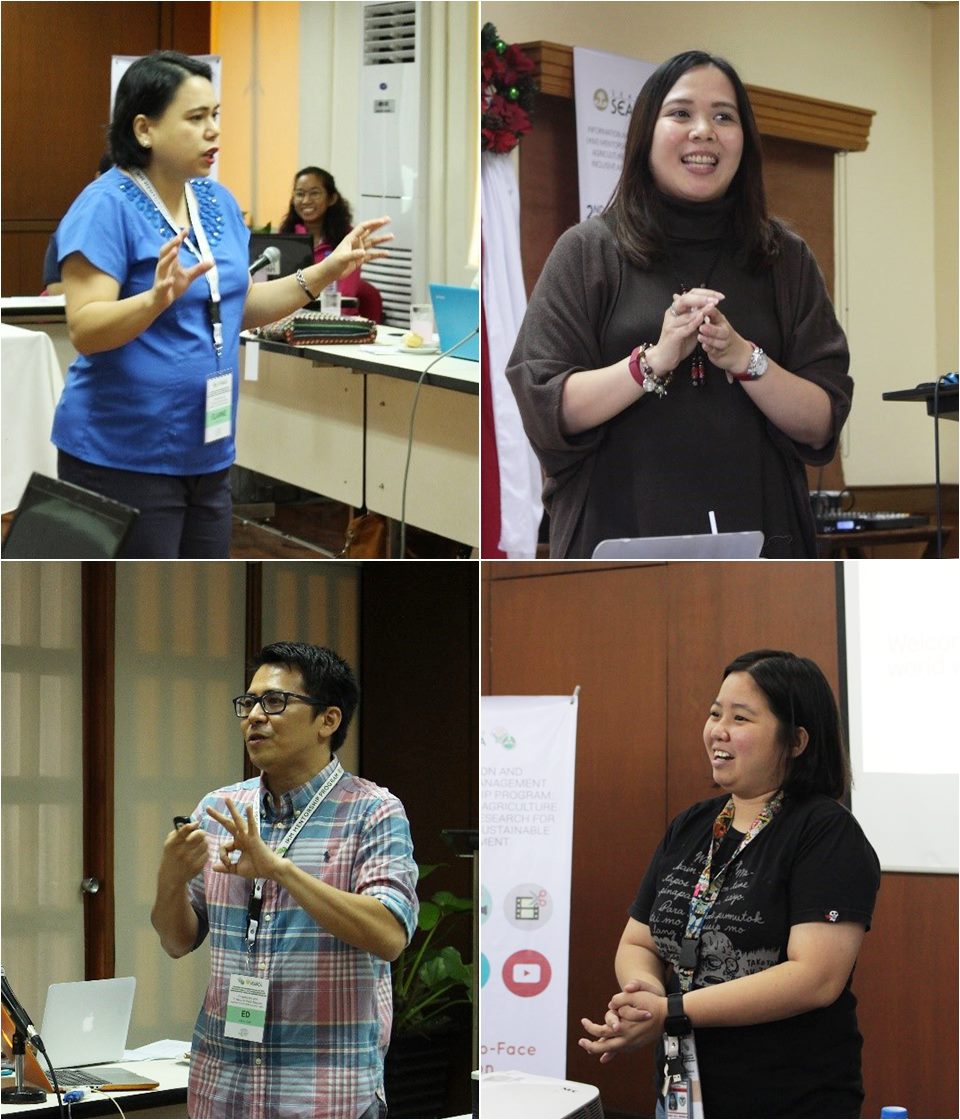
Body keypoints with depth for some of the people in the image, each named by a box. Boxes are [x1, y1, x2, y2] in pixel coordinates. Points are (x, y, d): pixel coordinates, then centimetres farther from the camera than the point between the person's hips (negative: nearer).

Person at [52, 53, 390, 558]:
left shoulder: (218, 202, 9)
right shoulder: (106, 207, -14)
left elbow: (241, 307, 18)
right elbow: (84, 330, -21)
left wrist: (328, 269, 8)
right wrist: (158, 297, -37)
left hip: (207, 454, 8)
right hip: (123, 458, -8)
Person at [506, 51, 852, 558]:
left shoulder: (785, 258, 7)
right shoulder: (588, 250, 2)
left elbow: (821, 427, 1)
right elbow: (547, 412, -6)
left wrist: (745, 359, -15)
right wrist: (653, 361, -18)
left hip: (755, 545, 2)